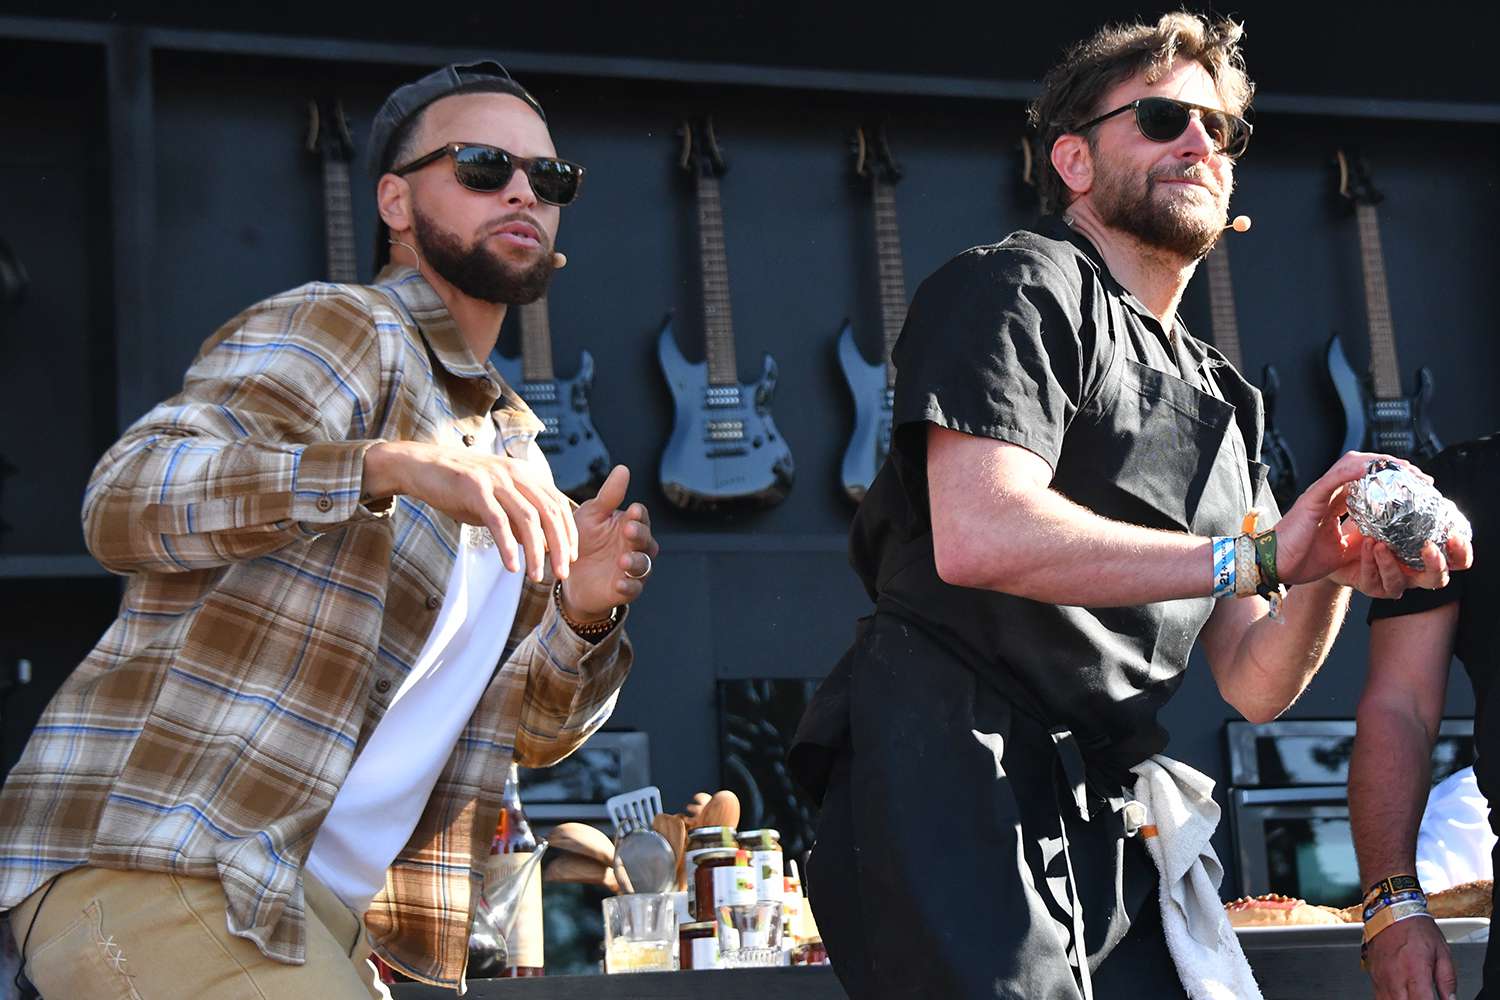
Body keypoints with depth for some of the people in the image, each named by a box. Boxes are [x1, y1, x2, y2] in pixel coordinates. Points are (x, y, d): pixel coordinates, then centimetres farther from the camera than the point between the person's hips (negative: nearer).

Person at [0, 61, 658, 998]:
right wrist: (394, 465, -34)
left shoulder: (516, 452, 19)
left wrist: (579, 618, -5)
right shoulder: (343, 327, -6)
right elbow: (123, 501, -22)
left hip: (313, 914, 9)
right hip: (150, 871, -9)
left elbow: (530, 730, 16)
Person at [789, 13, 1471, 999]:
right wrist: (1250, 555, -17)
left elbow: (1255, 683, 16)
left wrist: (1331, 576, -6)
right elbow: (978, 536, -20)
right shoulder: (1015, 289, -1)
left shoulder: (1222, 400, 23)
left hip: (1101, 832, 8)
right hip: (949, 784, -8)